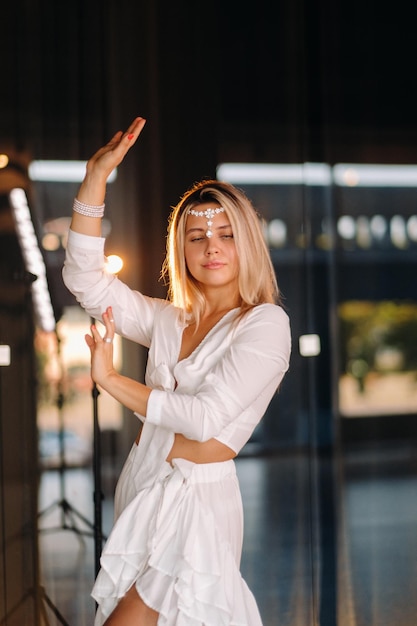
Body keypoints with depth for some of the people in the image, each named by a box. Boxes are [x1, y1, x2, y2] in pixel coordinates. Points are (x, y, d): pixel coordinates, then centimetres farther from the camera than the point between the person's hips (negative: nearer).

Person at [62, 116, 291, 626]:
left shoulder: (265, 324, -9)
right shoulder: (169, 320, 9)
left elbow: (206, 417, -18)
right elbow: (85, 279, 2)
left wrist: (110, 380, -11)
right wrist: (97, 173, -4)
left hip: (197, 500, -6)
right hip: (140, 488, 6)